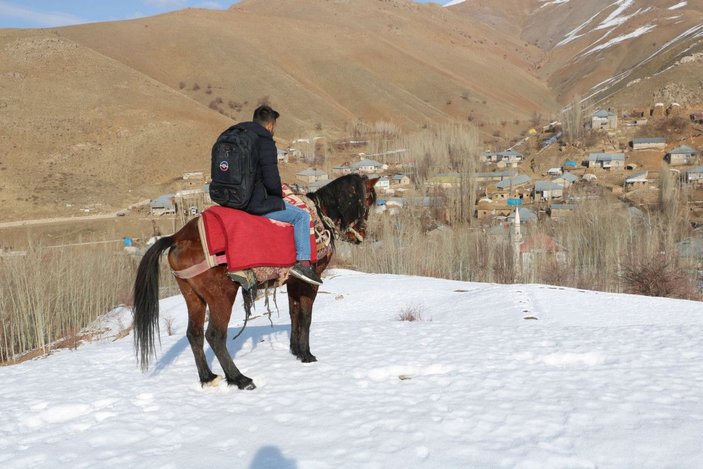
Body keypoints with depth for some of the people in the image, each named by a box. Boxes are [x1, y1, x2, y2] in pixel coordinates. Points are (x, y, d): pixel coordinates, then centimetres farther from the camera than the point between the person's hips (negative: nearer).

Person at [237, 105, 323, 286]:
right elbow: (271, 180, -20)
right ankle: (303, 262, -5)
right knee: (302, 216, 2)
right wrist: (279, 196, 2)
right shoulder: (265, 141, -13)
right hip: (256, 203, -9)